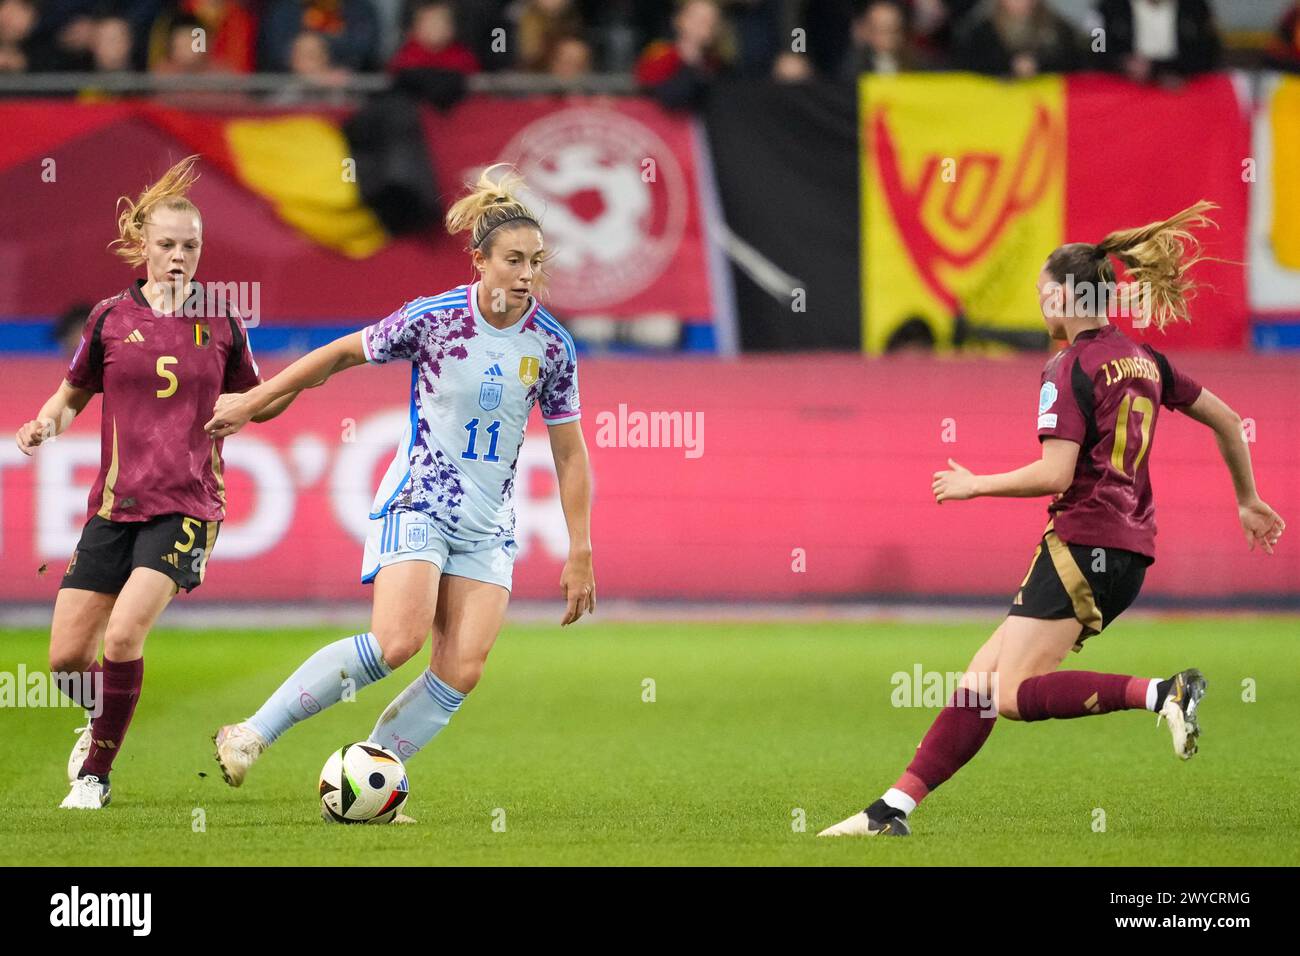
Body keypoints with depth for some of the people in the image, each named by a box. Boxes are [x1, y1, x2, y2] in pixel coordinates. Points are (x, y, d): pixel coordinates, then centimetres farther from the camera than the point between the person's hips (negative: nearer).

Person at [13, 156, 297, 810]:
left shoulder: (221, 326, 3)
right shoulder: (110, 319, 4)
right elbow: (74, 393, 16)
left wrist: (301, 379, -4)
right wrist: (46, 422, -5)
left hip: (187, 506, -2)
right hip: (115, 504, 2)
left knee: (122, 638, -22)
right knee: (66, 658, -1)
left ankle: (95, 775, -2)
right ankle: (99, 727, 34)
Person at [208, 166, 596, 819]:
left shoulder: (551, 346, -3)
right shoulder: (432, 318, -11)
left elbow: (569, 453, 5)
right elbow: (343, 354, 3)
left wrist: (579, 554, 3)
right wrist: (253, 401, 7)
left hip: (489, 526, 4)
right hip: (417, 505, -4)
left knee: (462, 673, -9)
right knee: (397, 642, -23)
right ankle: (254, 734, -13)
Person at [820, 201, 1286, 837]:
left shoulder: (1070, 368, -10)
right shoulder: (1144, 360, 15)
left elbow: (1055, 475, -18)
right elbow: (1226, 420, 22)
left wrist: (974, 484, -4)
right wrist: (1248, 501, 35)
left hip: (1083, 543, -9)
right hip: (1132, 552, 9)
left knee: (1012, 694, -12)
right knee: (984, 677, 6)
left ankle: (1160, 694, -23)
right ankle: (894, 808, 2)